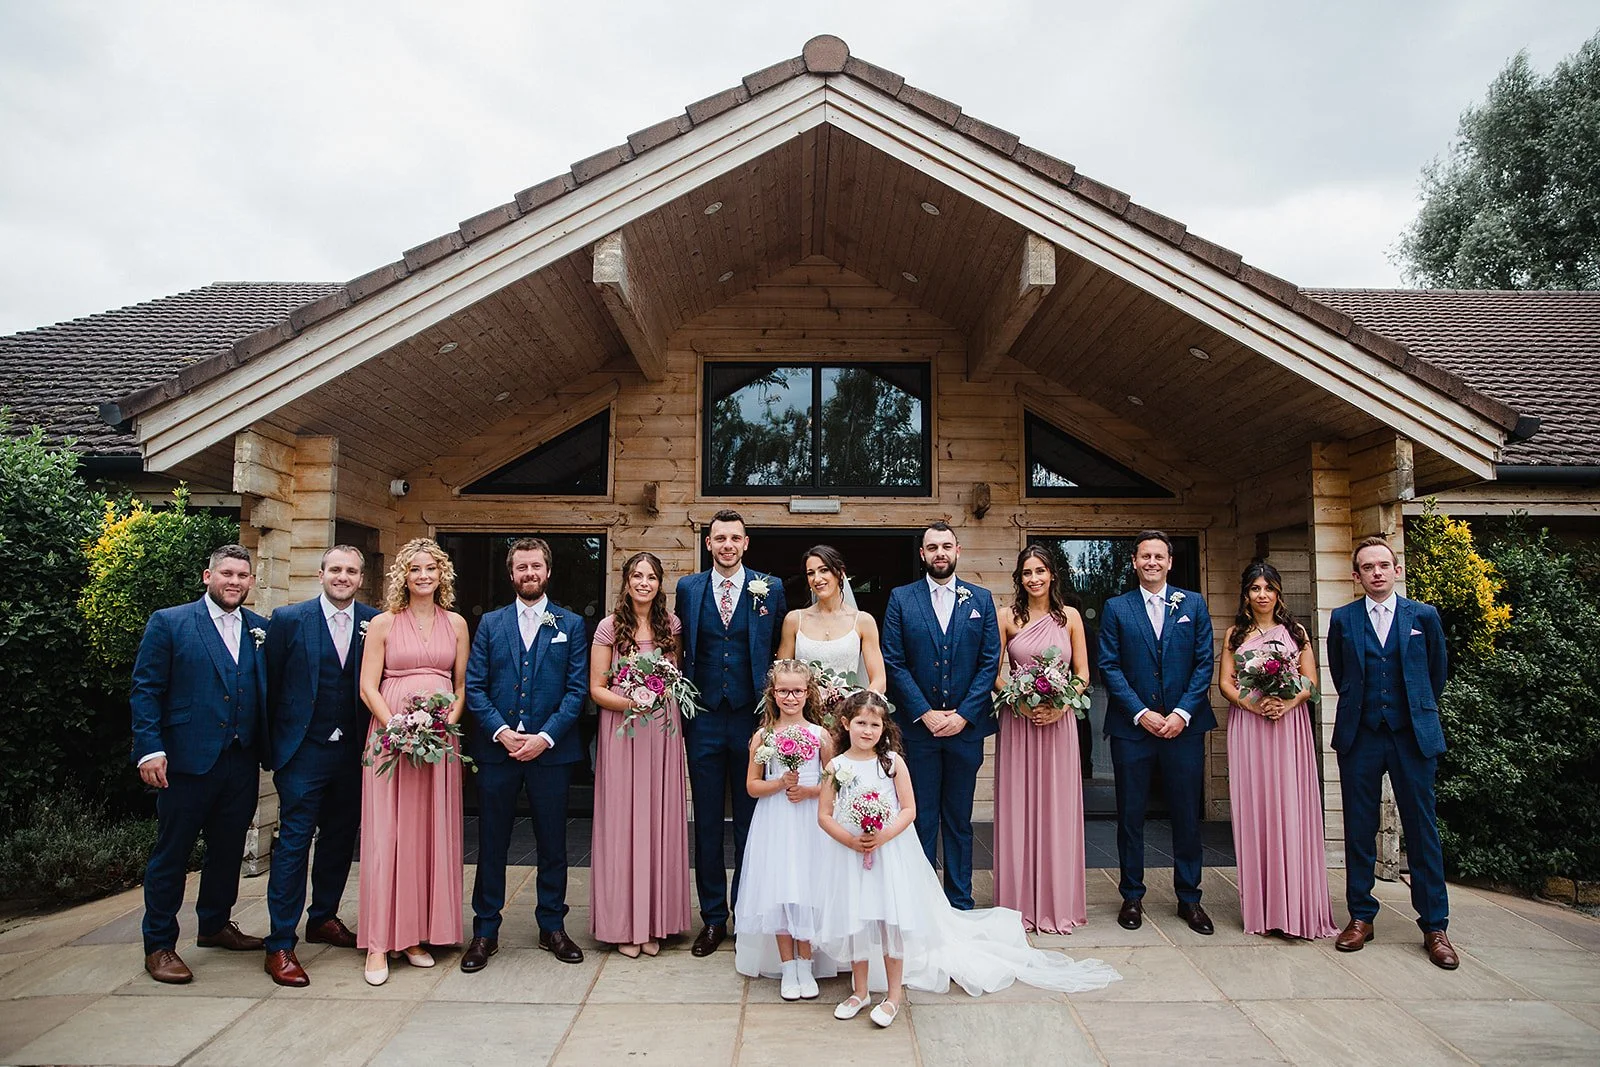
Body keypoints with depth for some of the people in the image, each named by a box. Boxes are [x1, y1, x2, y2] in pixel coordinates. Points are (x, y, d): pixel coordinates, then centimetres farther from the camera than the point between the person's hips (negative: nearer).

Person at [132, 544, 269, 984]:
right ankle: (159, 945, 18)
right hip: (188, 761, -4)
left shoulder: (260, 629, 9)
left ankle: (215, 925, 34)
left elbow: (268, 691, 10)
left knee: (228, 849, 16)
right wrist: (150, 749, -13)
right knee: (171, 853, 6)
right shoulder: (168, 623, -2)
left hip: (242, 762, 4)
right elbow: (145, 690, -5)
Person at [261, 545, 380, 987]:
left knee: (340, 840, 15)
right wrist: (272, 748, 0)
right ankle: (280, 945, 6)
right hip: (303, 749, -3)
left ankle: (323, 918, 34)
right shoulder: (288, 619, -3)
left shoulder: (375, 623, 1)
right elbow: (270, 686, 0)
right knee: (293, 842, -2)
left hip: (353, 752, 3)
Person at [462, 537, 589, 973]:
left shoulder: (571, 624, 5)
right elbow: (474, 686, 2)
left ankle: (552, 927, 22)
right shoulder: (490, 623, 9)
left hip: (551, 750, -1)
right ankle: (485, 931, 19)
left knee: (552, 843, 8)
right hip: (497, 747, 1)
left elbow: (577, 688, -2)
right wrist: (501, 731, -12)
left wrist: (545, 736, -12)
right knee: (491, 843, 7)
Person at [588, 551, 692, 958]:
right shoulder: (609, 627, -2)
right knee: (623, 822, 1)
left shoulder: (672, 626, 6)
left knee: (660, 822, 5)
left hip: (664, 731, 3)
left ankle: (655, 923, 17)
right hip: (621, 733, -2)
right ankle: (623, 924, 13)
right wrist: (631, 703, -17)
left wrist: (666, 699, -4)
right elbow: (596, 689, -1)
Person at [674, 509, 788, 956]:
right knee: (707, 822, 9)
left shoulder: (770, 588, 1)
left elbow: (781, 652, 4)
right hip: (704, 719, 1)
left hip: (752, 718, -1)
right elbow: (680, 651, 9)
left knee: (750, 822, 8)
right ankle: (713, 917, 21)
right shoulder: (688, 588, 5)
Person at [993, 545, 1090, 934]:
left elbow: (1082, 673, 6)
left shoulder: (1070, 617, 5)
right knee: (1018, 808, 3)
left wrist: (1061, 705, -10)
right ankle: (1021, 902, 14)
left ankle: (1058, 902, 16)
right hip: (1017, 720, 0)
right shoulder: (1007, 617, 3)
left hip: (1059, 720, 1)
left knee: (1057, 807, 5)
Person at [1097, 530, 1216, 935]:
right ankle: (1132, 896, 18)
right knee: (1130, 814, 6)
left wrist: (1182, 713, -9)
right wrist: (1141, 713, -10)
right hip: (1131, 727, -1)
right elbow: (1109, 667, -1)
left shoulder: (1193, 604, 7)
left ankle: (1189, 897, 20)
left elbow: (1204, 663, 2)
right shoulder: (1116, 608, 4)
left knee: (1187, 814, 7)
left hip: (1184, 726, 1)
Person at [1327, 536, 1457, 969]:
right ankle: (1361, 917, 16)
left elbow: (1438, 670, 15)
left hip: (1413, 735, -1)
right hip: (1360, 735, 1)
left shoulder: (1424, 616, 4)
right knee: (1359, 829, 5)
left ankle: (1434, 926, 12)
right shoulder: (1343, 619, 4)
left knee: (1422, 829, 2)